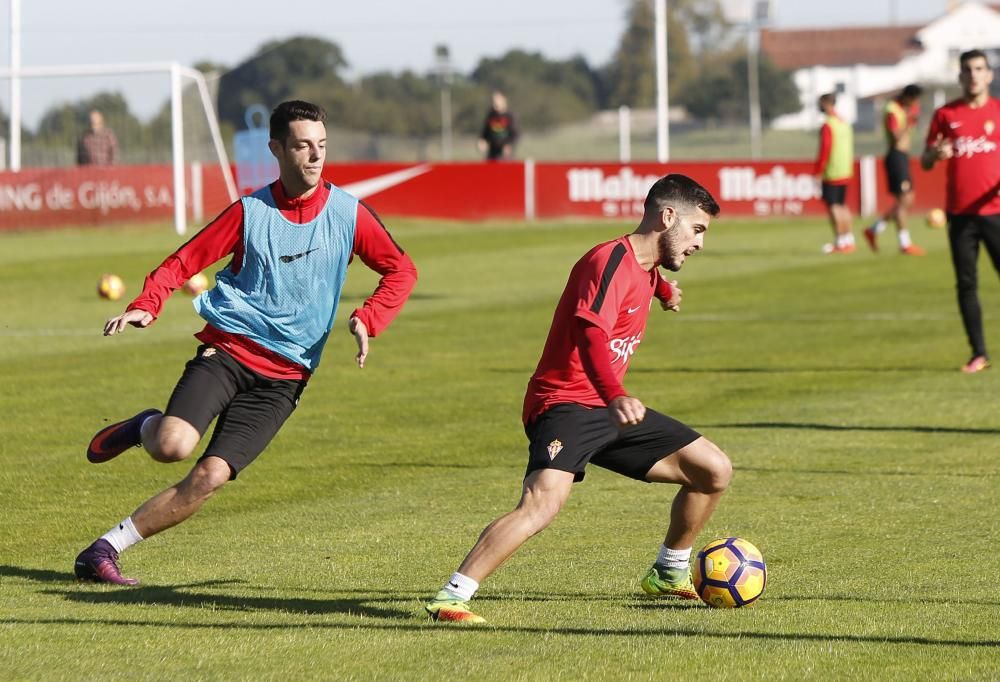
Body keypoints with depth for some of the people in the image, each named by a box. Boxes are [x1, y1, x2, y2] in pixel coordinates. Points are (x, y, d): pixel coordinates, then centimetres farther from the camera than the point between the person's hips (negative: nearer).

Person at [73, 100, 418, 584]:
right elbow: (185, 261, 2)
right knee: (174, 446, -27)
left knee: (211, 477, -12)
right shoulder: (250, 212, -1)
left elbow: (401, 271, 11)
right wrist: (145, 306, -16)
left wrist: (367, 320, -6)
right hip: (227, 349, -1)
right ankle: (145, 428, 11)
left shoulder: (348, 213, 2)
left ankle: (105, 549, 0)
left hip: (284, 375, 1)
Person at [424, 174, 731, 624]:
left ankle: (669, 575, 28)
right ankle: (449, 598, -30)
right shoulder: (610, 261, -18)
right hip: (564, 405, -10)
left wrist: (664, 291, 63)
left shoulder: (646, 269, 12)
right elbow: (590, 334, -35)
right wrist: (616, 397, -50)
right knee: (543, 502, -33)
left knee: (714, 471, 9)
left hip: (611, 411, 10)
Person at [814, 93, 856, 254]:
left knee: (833, 206, -5)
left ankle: (840, 242, -7)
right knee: (842, 205, 14)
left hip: (831, 174, -8)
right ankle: (849, 240, 15)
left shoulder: (828, 126, -14)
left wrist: (818, 172, -13)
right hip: (845, 172, 8)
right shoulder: (845, 124, 12)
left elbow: (825, 150, -18)